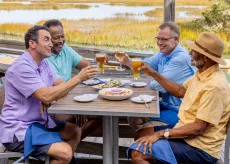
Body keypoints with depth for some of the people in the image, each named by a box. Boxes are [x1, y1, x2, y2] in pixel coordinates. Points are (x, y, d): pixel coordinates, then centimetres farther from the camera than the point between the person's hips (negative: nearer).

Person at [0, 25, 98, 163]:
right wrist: (78, 78, -26)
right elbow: (46, 96, -30)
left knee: (75, 131, 11)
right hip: (18, 129, -9)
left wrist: (49, 98, -18)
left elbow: (62, 86, 5)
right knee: (65, 152, -21)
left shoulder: (43, 63, 6)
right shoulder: (22, 67, -22)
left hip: (39, 121, 9)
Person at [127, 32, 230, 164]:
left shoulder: (214, 86, -26)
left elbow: (198, 128, -26)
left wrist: (161, 133, -24)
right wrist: (153, 73, 13)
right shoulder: (202, 74, 5)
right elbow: (180, 91, 19)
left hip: (200, 148, -10)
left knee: (138, 153, -22)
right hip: (185, 132, 10)